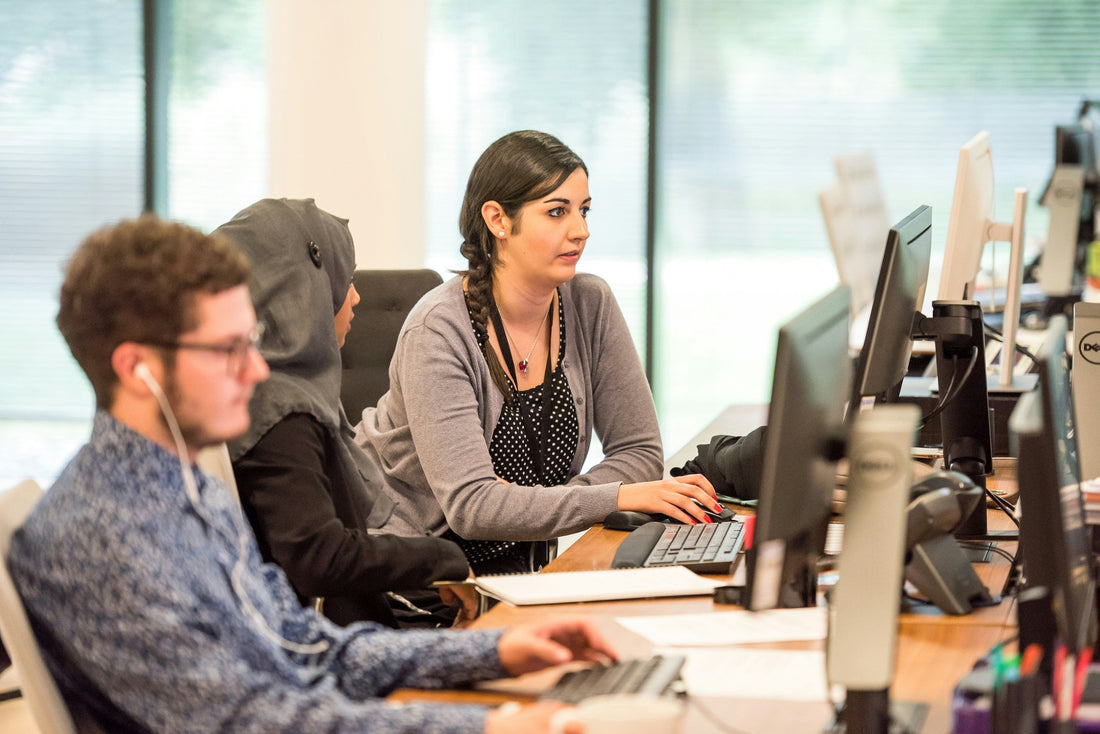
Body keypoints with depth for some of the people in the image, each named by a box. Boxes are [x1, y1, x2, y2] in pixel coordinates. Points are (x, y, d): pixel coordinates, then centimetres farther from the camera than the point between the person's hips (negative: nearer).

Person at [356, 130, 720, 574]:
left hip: (510, 558, 6)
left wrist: (530, 507, -19)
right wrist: (619, 498, -34)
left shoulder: (591, 306, -3)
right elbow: (470, 504, -28)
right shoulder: (441, 330, -20)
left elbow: (639, 452, -2)